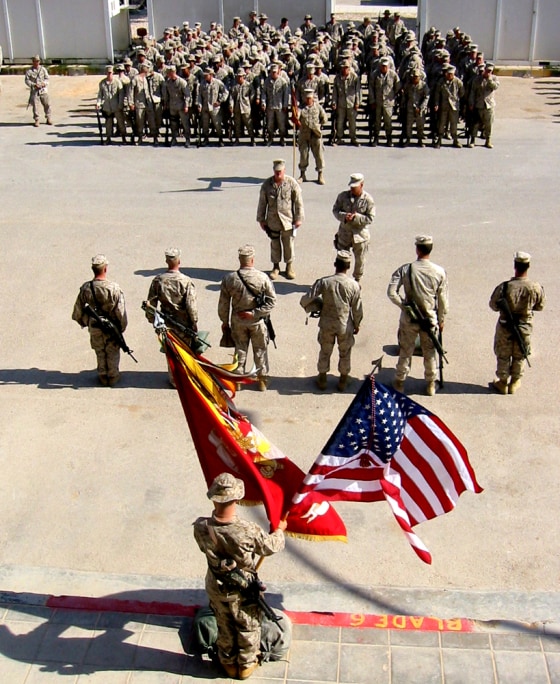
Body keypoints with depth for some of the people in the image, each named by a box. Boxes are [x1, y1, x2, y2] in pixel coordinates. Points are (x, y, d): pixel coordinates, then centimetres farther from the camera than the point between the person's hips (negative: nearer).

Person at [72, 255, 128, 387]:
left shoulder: (85, 288, -15)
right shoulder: (114, 288, -24)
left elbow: (78, 309, -2)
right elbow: (121, 311, -17)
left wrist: (83, 322, 16)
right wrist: (122, 326, -1)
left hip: (94, 327, 2)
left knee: (100, 353, 21)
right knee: (112, 353, 18)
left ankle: (103, 377, 34)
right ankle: (113, 377, 31)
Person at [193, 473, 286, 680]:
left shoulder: (201, 527, -29)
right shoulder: (249, 531, -36)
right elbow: (272, 547, -14)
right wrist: (279, 530, 7)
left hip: (216, 587, 2)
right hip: (244, 589, -2)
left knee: (224, 627, 28)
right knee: (248, 627, 26)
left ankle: (229, 663, 50)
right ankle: (247, 664, 47)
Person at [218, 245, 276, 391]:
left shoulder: (229, 279, -14)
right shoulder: (263, 278, -17)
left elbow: (223, 304, -5)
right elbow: (272, 301, -15)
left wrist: (225, 321, 8)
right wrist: (255, 313, -13)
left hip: (237, 321, 1)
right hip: (257, 321, -1)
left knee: (240, 349, 18)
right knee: (260, 350, 16)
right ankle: (262, 380, 26)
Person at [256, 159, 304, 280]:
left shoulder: (291, 183, -8)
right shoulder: (267, 184, -3)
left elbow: (298, 202, -4)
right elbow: (262, 203, 4)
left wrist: (299, 218, -4)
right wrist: (261, 219, 5)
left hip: (288, 220, -1)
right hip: (272, 220, 2)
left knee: (288, 244, 9)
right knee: (275, 244, 12)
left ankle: (289, 266, 26)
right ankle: (276, 267, 27)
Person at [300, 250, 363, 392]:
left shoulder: (323, 282, -17)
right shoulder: (354, 285, -17)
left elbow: (305, 300, -17)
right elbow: (357, 310, -7)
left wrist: (316, 307, 4)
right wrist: (357, 325, 10)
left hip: (327, 324, 0)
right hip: (345, 326, 0)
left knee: (325, 352, 23)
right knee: (345, 354, 21)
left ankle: (322, 379, 38)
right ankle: (343, 382, 37)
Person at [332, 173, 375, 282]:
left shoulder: (368, 199, -11)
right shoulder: (343, 196, -3)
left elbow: (370, 218, -11)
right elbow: (335, 210, 2)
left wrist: (356, 217, -23)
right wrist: (344, 216, -19)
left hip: (360, 234, -1)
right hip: (344, 233, 1)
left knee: (359, 260, 12)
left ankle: (357, 280, 32)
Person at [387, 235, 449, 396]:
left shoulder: (405, 269, -15)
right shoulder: (440, 272, -11)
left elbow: (391, 292, -19)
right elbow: (443, 300, -4)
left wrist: (404, 305, -7)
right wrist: (441, 320, 9)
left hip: (409, 319, -1)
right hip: (430, 319, 1)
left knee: (405, 352, 16)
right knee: (429, 353, 18)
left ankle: (399, 382, 31)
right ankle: (430, 384, 32)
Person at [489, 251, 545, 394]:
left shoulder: (504, 287, -23)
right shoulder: (536, 288, -18)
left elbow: (493, 306, -10)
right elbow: (540, 306, -1)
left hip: (505, 328, -1)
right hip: (525, 328, 2)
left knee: (503, 356, 17)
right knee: (519, 357, 20)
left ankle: (502, 383, 29)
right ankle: (514, 384, 31)